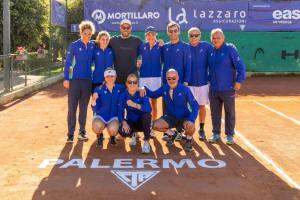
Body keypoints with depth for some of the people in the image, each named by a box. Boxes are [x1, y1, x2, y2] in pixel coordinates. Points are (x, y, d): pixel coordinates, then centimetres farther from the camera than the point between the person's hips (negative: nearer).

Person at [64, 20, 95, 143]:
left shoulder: (93, 46, 6)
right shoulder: (74, 45, -4)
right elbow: (68, 62, -3)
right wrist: (66, 79, -7)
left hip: (88, 80, 3)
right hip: (75, 79, -3)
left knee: (84, 107, 10)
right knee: (72, 106, -3)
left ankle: (82, 131, 20)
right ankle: (70, 133, 3)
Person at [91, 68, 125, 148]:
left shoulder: (120, 88, -5)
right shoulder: (99, 89, -7)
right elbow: (95, 109, -8)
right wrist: (94, 100, -27)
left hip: (114, 116, 0)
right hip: (100, 116, 0)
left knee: (113, 130, -30)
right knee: (97, 127, -32)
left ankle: (112, 136, 9)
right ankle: (99, 136, 5)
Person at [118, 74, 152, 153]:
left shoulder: (142, 94, -15)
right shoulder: (123, 96, -7)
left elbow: (149, 109, -31)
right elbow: (120, 112, -11)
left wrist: (135, 105, -45)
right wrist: (124, 122, -30)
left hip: (142, 122, -1)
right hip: (131, 122, 1)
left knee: (146, 115, -35)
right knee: (122, 131, -31)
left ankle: (146, 142, -16)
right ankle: (133, 135, 10)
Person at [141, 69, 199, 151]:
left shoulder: (185, 89, -17)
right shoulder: (164, 88, -6)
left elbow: (195, 106, -15)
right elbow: (153, 94, 10)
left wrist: (191, 120, -30)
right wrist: (145, 89, -12)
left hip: (184, 117, -4)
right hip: (170, 117, 4)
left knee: (191, 127, -35)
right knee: (155, 125, -19)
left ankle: (189, 139, 6)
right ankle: (172, 134, 14)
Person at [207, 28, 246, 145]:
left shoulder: (230, 49, -8)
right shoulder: (211, 51, 6)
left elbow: (240, 66, -11)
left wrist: (239, 80, -15)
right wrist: (209, 80, 12)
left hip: (228, 89, -4)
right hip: (213, 89, 5)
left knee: (230, 113, 7)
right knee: (215, 113, 11)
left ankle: (229, 135, 17)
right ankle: (216, 134, 24)